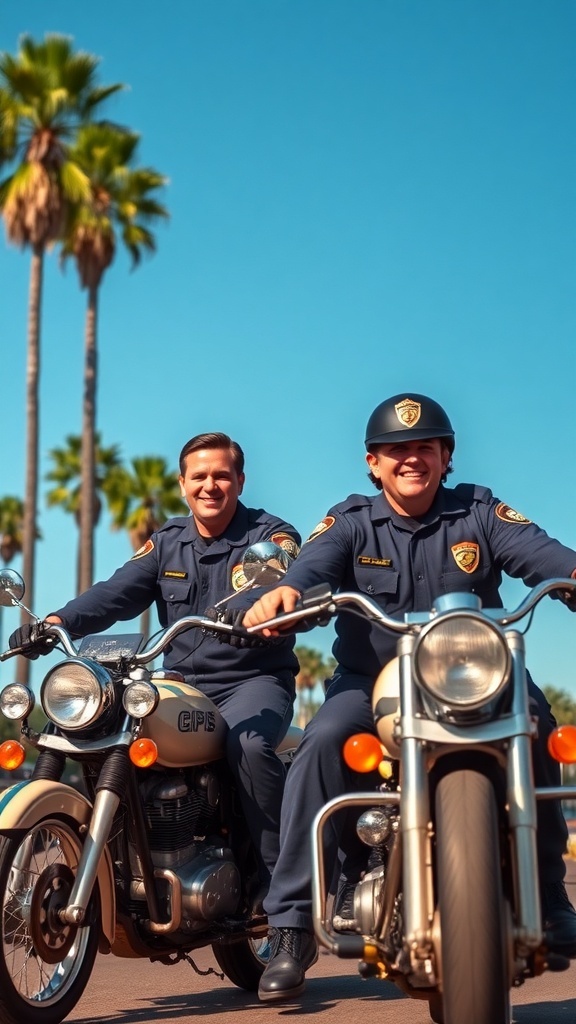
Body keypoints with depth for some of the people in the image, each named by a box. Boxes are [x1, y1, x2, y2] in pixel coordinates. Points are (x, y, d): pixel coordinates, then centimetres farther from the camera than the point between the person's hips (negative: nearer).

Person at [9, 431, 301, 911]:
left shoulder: (270, 534, -1)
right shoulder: (167, 542, 13)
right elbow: (117, 593, -2)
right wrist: (59, 621, -22)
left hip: (255, 679, -5)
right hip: (183, 684, 5)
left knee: (247, 744, -35)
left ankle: (279, 873, -21)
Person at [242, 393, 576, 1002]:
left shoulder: (479, 512, 6)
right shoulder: (352, 521, 6)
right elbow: (315, 560, -16)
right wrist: (284, 589, -41)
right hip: (371, 680, 0)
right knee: (323, 742, -28)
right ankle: (290, 923, -21)